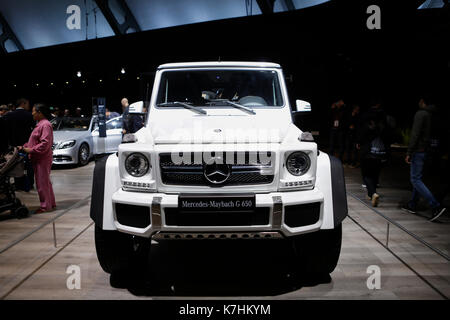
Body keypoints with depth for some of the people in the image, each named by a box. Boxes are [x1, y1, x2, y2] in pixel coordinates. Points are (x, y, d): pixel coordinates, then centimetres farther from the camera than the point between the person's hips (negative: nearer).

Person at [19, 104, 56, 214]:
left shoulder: (45, 125, -16)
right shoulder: (40, 124, 17)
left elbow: (45, 144, -23)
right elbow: (34, 141, 21)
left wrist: (31, 150, -20)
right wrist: (24, 147, 10)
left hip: (43, 159, -10)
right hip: (38, 158, 10)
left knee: (42, 182, -3)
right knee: (45, 182, 16)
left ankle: (45, 206, 5)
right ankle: (51, 203, 25)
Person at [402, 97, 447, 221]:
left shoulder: (420, 114, -13)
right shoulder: (433, 115, 11)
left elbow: (415, 135, -18)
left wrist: (409, 153, -16)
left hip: (419, 150, -9)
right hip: (428, 151, 9)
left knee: (416, 179, -7)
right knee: (417, 178, 16)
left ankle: (436, 206, -14)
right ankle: (412, 205, 24)